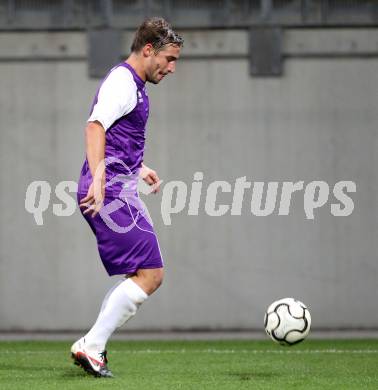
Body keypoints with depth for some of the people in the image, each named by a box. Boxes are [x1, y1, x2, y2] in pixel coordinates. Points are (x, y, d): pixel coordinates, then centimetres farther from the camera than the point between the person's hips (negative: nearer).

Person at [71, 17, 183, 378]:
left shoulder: (131, 85, 22)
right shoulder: (122, 83, -11)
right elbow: (95, 126, -25)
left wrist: (138, 167, 38)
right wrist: (99, 178, -36)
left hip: (116, 194, 11)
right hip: (112, 194, -11)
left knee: (140, 277, 12)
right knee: (150, 274, -12)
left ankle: (93, 347, 10)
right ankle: (90, 347, -10)